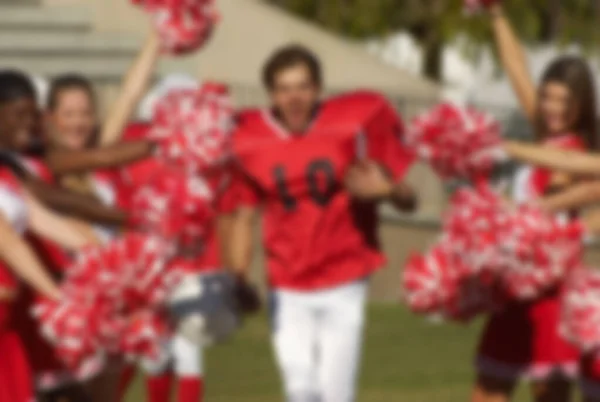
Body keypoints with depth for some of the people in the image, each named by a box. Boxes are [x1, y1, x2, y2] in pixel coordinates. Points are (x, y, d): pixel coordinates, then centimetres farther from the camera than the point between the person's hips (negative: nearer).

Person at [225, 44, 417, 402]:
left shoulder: (356, 123, -8)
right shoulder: (250, 141, -3)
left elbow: (408, 200, -5)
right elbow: (244, 218, 8)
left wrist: (386, 189, -27)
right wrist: (237, 283, -1)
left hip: (343, 284, -2)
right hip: (288, 290, 2)